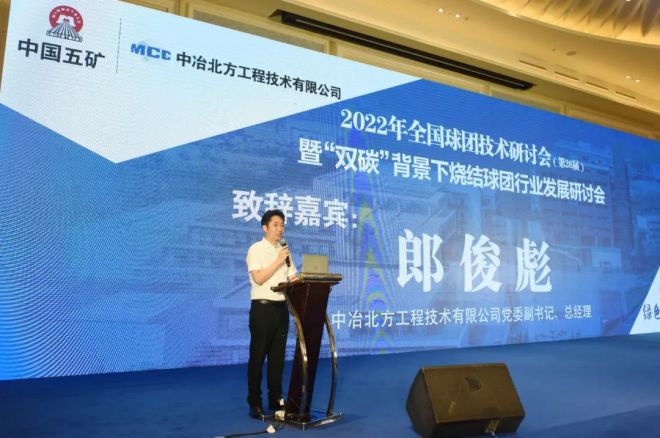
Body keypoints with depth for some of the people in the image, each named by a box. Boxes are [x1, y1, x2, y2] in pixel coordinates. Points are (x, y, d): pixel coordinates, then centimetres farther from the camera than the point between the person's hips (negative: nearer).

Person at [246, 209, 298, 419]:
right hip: (262, 308, -6)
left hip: (281, 308, 6)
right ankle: (255, 403, 9)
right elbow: (258, 278, -16)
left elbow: (292, 279, 12)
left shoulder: (285, 251, 14)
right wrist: (278, 261, -15)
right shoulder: (256, 249, -4)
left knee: (277, 356, 11)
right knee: (258, 357, 0)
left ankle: (276, 399, 21)